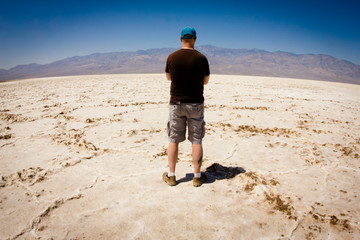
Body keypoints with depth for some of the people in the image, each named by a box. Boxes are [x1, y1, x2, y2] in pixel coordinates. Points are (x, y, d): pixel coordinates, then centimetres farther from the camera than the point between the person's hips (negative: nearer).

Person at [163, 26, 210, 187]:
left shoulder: (172, 57, -4)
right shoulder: (201, 58, -6)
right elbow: (206, 81, 6)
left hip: (176, 103, 1)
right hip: (195, 103, -1)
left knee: (173, 140, 10)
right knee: (196, 140, 8)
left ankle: (171, 176, 20)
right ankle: (197, 176, 17)